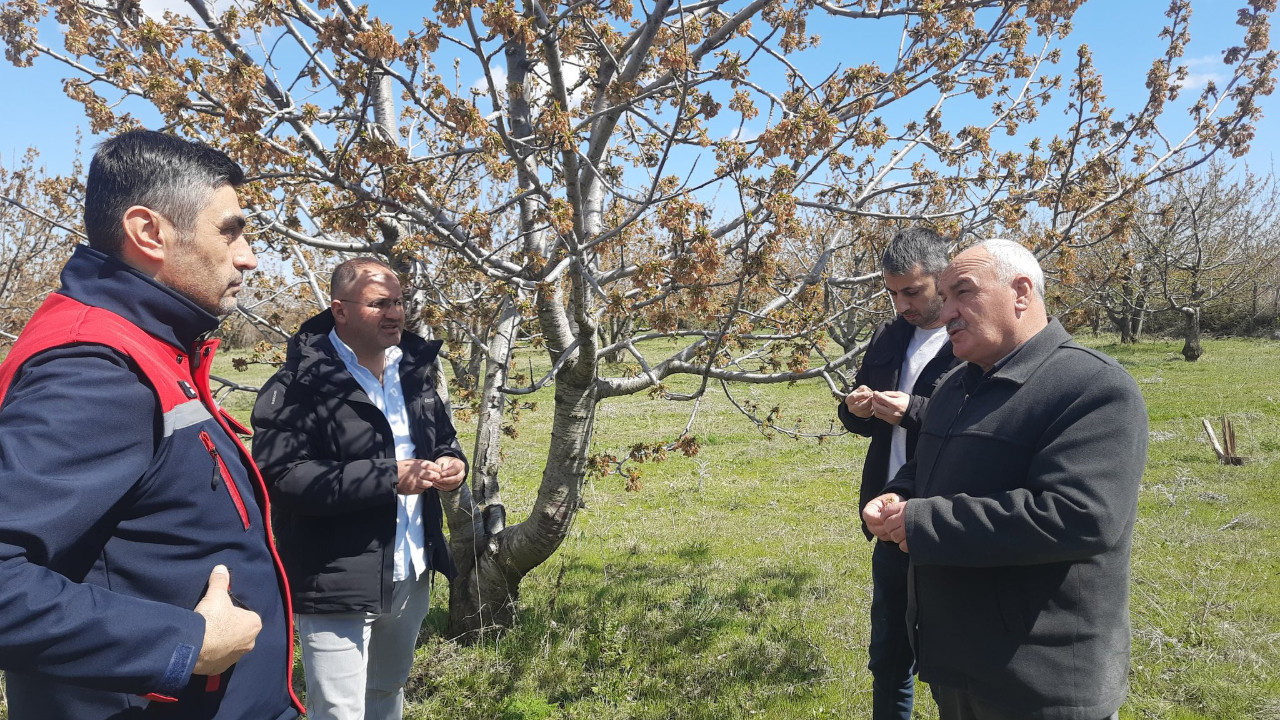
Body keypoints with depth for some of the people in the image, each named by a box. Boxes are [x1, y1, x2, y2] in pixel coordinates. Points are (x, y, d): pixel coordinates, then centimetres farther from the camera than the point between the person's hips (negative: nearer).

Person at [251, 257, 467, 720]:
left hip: (410, 577, 7)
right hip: (338, 585, -7)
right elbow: (281, 475, -26)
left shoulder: (414, 369, 8)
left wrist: (452, 463, -5)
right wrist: (387, 478, -27)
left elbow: (442, 438, 19)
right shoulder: (300, 383, -17)